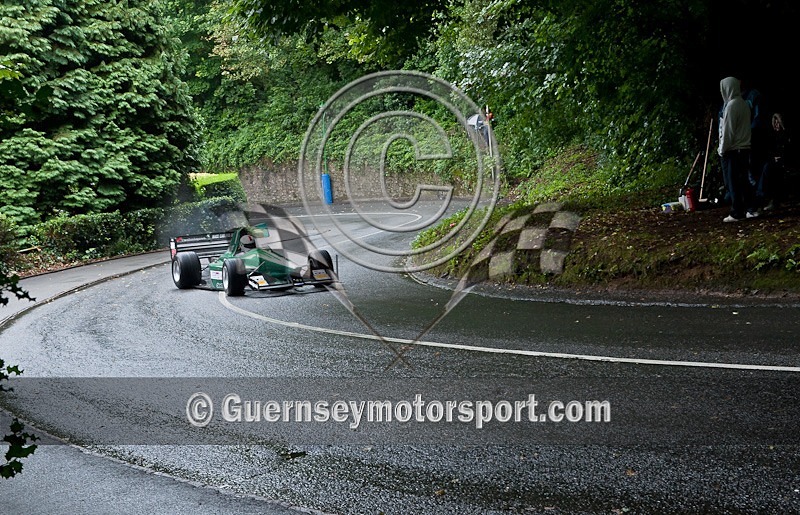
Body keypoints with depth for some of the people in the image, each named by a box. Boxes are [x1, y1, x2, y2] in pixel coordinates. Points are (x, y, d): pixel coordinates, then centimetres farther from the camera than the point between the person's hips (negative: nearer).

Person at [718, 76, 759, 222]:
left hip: (732, 150, -9)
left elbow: (728, 130, -16)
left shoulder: (731, 105, -15)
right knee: (744, 180, 13)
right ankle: (752, 209, 13)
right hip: (744, 148, 9)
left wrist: (722, 149, -9)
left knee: (733, 183, -4)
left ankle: (737, 213, -2)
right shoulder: (744, 104, 13)